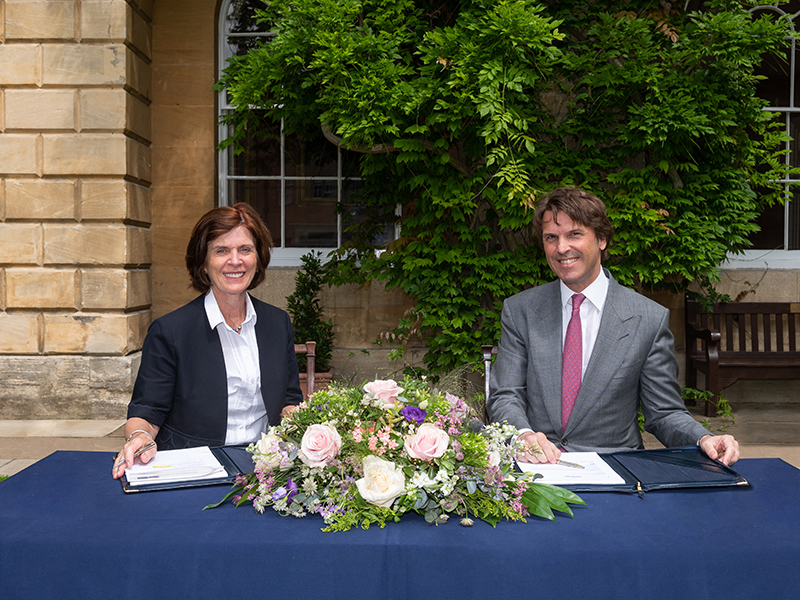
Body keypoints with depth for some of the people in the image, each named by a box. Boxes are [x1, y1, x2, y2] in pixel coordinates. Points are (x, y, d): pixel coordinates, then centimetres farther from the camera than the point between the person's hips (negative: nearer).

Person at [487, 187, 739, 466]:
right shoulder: (518, 310, 7)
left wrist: (703, 439, -15)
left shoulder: (650, 319, 3)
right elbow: (504, 397, 2)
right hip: (536, 465, -2)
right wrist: (523, 435, -20)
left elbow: (663, 412, 6)